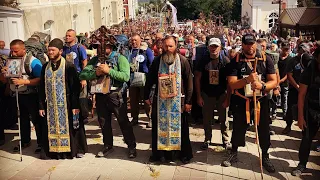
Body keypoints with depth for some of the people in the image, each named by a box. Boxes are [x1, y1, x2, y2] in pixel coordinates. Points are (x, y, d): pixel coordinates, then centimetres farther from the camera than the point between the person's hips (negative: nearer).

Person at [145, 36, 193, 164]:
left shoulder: (182, 61, -3)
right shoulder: (157, 61, 3)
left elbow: (189, 81, -3)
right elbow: (150, 80, 10)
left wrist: (188, 101, -6)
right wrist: (146, 96, 10)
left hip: (178, 100, -2)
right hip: (160, 100, 2)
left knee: (180, 127, 8)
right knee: (159, 126, 8)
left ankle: (184, 153, 22)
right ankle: (159, 152, 23)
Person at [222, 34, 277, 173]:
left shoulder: (266, 59, -6)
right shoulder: (235, 61, -8)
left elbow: (274, 81, -8)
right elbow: (232, 84, -15)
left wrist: (262, 86, -27)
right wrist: (247, 80, -31)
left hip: (261, 99, 1)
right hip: (241, 100, -1)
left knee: (264, 129, 9)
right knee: (238, 128, 11)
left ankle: (265, 157, 29)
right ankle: (234, 154, 32)